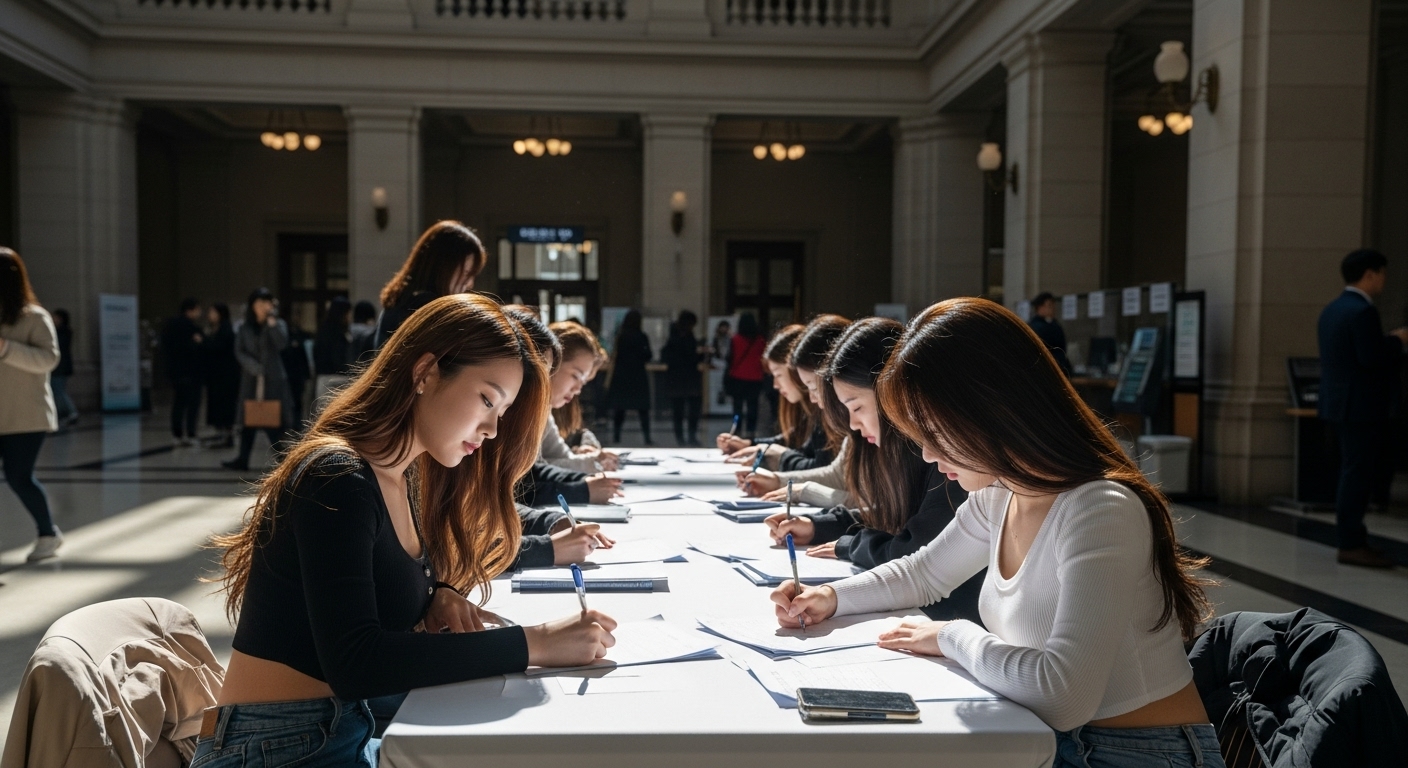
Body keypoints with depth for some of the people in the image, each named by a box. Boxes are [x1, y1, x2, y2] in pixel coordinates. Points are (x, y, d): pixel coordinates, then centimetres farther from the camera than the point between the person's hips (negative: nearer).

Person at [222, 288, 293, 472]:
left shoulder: (278, 324, 4)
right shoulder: (245, 328, 11)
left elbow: (282, 343, -14)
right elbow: (239, 352, 3)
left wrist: (272, 322, -17)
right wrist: (255, 368, -11)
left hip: (274, 380, -3)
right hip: (250, 379, 3)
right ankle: (242, 459, 13)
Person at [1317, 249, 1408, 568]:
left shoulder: (1333, 308, 14)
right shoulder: (1363, 311, -17)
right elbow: (1372, 358, -22)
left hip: (1341, 402, 10)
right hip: (1360, 405, -10)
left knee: (1353, 472, 15)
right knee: (1358, 473, -5)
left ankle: (1351, 539, 21)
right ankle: (1352, 544, 0)